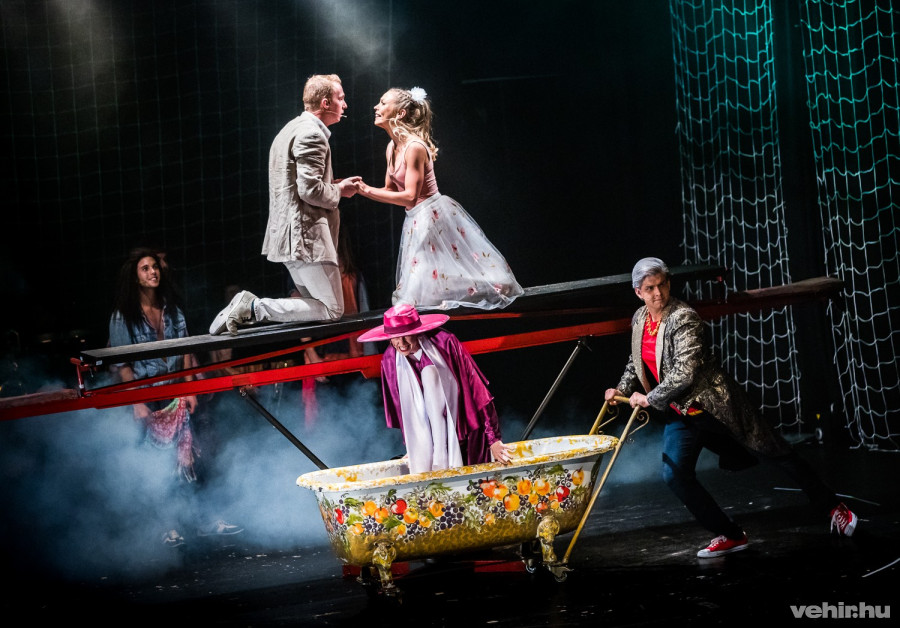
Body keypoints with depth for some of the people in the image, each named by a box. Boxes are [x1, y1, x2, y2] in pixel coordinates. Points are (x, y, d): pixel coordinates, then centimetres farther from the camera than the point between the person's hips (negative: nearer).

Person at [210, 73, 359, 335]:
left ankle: (249, 306, 5)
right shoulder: (311, 134, -14)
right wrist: (338, 191, -4)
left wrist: (332, 185, 14)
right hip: (307, 235, -10)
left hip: (289, 235, 10)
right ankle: (253, 308, -12)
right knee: (332, 310, -6)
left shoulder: (292, 129, 19)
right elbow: (310, 190, -22)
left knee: (317, 305, 17)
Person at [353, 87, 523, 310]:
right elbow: (390, 191, 14)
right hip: (417, 221, 9)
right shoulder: (392, 147, 7)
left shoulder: (414, 147, -21)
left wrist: (367, 190, -22)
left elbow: (409, 197, -24)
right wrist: (362, 189, -2)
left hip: (434, 214, -9)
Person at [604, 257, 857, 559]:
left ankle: (833, 508, 19)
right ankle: (730, 536, 5)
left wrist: (650, 398, -18)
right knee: (674, 474, -8)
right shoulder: (639, 319, 4)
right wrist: (622, 390, 7)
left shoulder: (683, 318, -21)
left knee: (777, 453, 3)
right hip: (681, 415, 7)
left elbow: (684, 372, -28)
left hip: (716, 404, -7)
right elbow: (636, 362, 22)